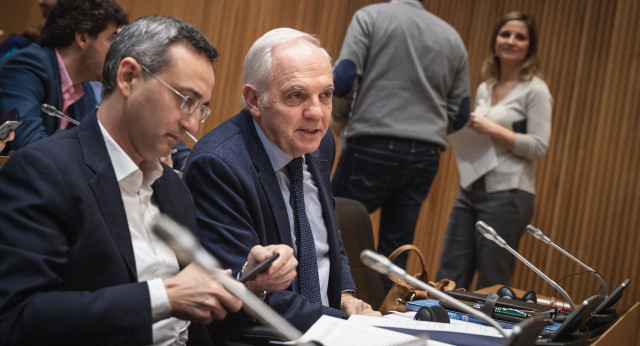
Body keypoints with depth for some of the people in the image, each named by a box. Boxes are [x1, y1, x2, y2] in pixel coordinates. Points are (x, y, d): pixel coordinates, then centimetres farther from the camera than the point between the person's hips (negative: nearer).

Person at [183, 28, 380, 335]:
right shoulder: (217, 166, -19)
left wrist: (345, 296, 4)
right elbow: (244, 297, -21)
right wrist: (347, 322, -19)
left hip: (329, 317, 8)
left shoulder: (319, 143, 4)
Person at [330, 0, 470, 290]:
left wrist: (339, 117, 10)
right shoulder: (451, 37, 14)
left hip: (373, 148, -4)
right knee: (394, 255, 7)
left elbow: (343, 78, -9)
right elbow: (459, 115, 13)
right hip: (425, 157, 4)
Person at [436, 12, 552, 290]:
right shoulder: (484, 89, 15)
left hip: (507, 196, -6)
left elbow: (539, 147, -11)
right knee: (448, 279, 5)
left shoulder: (534, 90, -5)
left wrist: (492, 129, -15)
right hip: (470, 191, 7)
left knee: (491, 285, 0)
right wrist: (466, 130, 2)